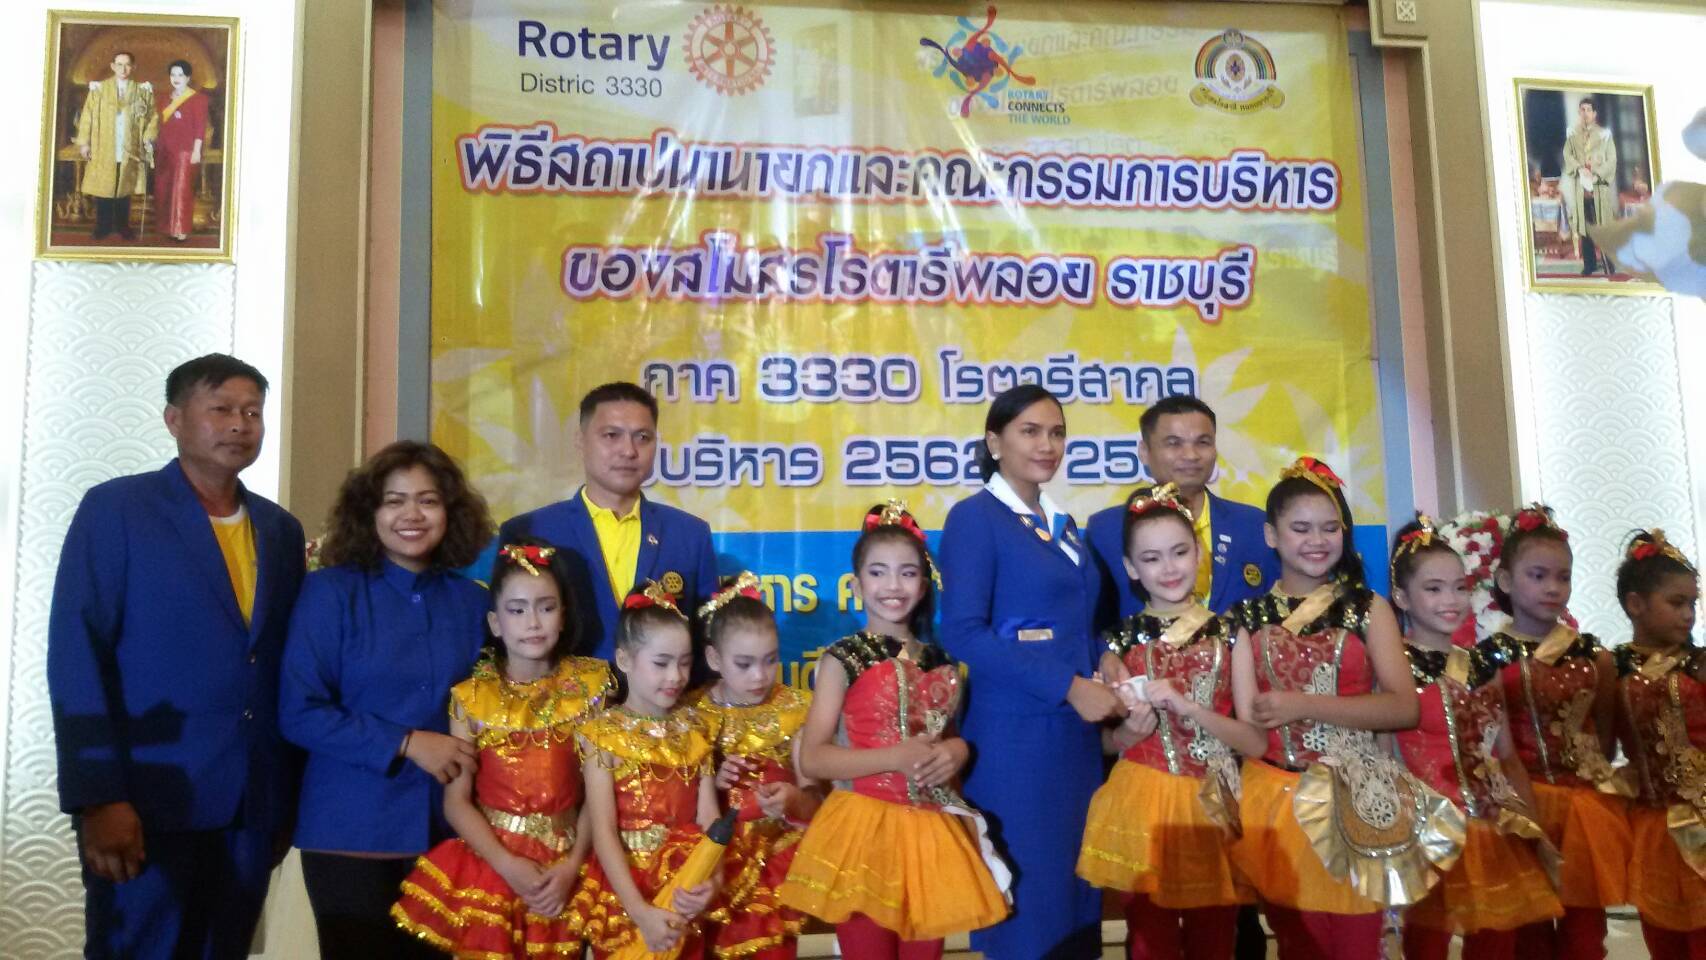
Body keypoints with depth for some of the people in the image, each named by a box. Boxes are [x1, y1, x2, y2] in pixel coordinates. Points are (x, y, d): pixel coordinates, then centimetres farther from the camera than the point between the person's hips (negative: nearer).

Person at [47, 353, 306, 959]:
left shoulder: (281, 529, 12)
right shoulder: (114, 509, -3)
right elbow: (76, 658, -9)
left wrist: (289, 797, 10)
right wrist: (98, 798, -16)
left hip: (252, 808, 5)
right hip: (149, 804, -5)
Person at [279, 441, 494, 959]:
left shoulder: (471, 600, 4)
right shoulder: (331, 591, -6)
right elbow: (298, 714, -11)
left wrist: (468, 757, -3)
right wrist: (407, 744, -16)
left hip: (447, 828, 3)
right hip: (351, 828, -3)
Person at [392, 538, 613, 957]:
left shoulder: (589, 685, -1)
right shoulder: (471, 698, -2)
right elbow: (456, 801, -4)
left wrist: (571, 866, -12)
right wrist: (509, 865, -14)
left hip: (562, 870, 1)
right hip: (489, 866, 0)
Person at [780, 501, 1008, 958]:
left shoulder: (942, 663, 8)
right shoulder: (843, 659, -6)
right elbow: (811, 759, -11)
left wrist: (955, 753, -5)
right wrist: (897, 757, -20)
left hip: (933, 832, 5)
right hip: (863, 830, -4)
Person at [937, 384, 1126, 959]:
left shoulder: (1061, 524, 15)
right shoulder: (975, 517, -8)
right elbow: (962, 632, -18)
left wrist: (1108, 687, 0)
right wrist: (1069, 687, -19)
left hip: (1076, 733, 7)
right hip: (1015, 735, -7)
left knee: (1075, 889, 13)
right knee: (1028, 896, 1)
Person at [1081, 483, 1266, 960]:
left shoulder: (1229, 635, -2)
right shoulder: (1122, 642, 1)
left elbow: (1256, 741, -7)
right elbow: (1108, 742, 9)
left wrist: (1185, 706, -18)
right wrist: (1134, 729, -13)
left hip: (1212, 806, 0)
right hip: (1143, 808, 0)